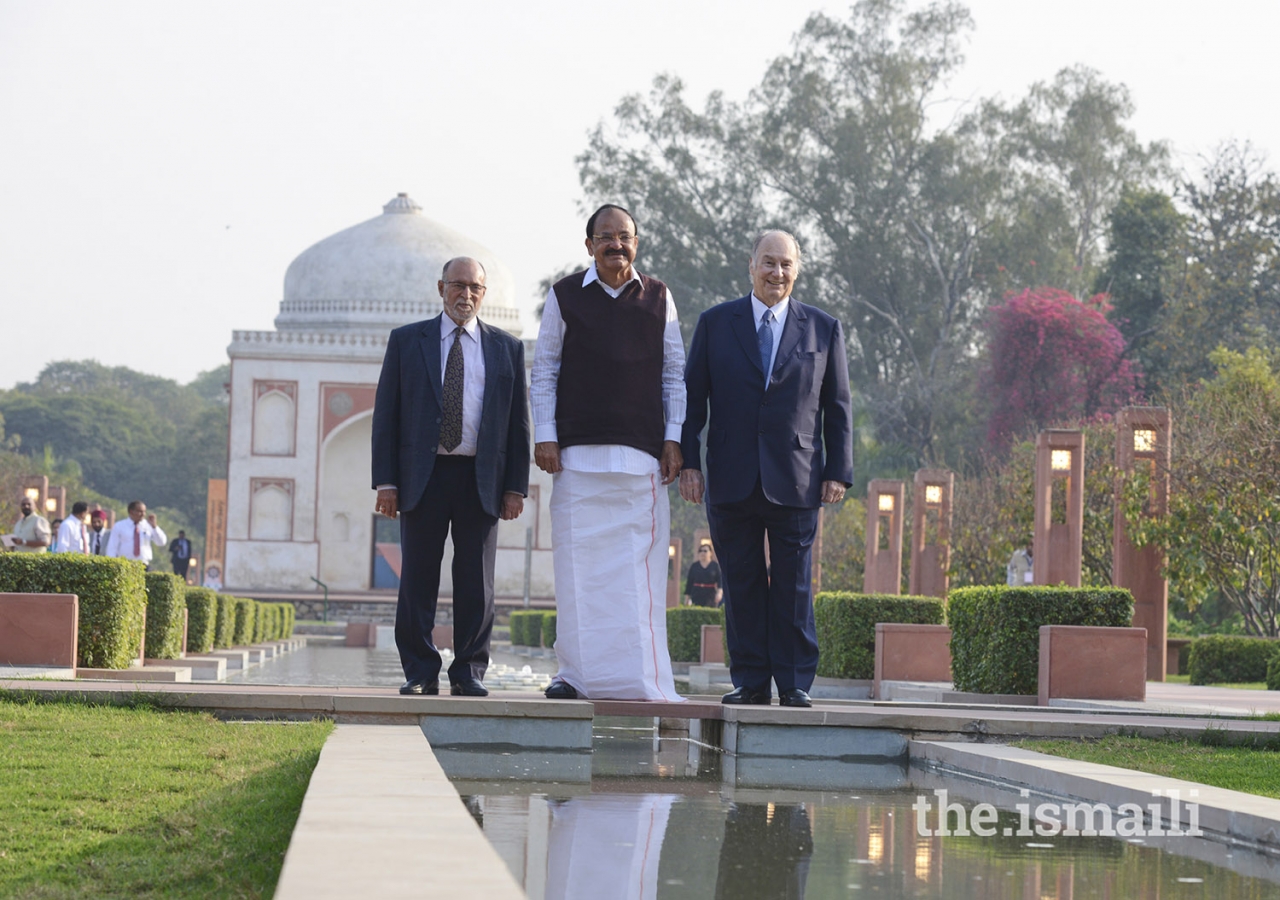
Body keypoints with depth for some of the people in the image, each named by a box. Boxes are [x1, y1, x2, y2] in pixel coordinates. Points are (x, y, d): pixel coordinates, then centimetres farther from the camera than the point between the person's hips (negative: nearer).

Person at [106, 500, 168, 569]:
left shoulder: (148, 526, 8)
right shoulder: (119, 526, 6)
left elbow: (161, 542, 0)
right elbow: (112, 547, 4)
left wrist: (154, 526, -10)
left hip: (144, 566, 1)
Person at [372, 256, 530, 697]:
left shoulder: (506, 348, 11)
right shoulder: (406, 341, 9)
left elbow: (518, 421, 9)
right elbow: (386, 414, 5)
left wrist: (516, 486, 1)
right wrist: (386, 480, -4)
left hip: (481, 479, 1)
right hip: (423, 476, -1)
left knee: (477, 583, 2)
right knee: (417, 580, -1)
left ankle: (469, 672, 9)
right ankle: (420, 673, 5)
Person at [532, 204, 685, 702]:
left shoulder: (658, 297, 11)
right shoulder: (565, 296, 8)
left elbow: (674, 374, 13)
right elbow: (543, 371, 9)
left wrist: (673, 439, 4)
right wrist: (544, 436, 0)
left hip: (642, 454, 1)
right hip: (577, 453, 0)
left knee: (639, 564, -4)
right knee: (577, 562, -3)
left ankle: (640, 675, -3)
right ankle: (577, 671, 1)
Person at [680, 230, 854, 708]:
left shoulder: (823, 329, 9)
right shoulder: (715, 323, 8)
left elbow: (837, 407, 9)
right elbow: (693, 397, 7)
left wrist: (838, 472, 2)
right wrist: (688, 463, -1)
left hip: (795, 481, -1)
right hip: (732, 482, 1)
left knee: (793, 587, 0)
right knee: (741, 583, 4)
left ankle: (795, 683, 6)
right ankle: (749, 681, 9)